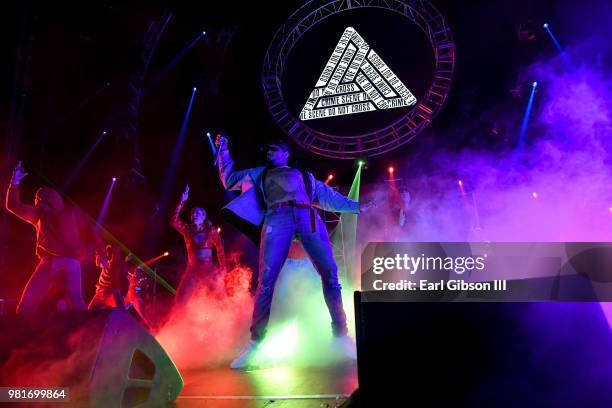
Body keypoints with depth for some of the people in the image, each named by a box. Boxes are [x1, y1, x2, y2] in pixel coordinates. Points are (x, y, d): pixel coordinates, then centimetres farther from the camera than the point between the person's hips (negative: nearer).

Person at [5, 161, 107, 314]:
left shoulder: (72, 212, 11)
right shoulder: (39, 215, 22)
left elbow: (91, 230, 2)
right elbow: (13, 206, 21)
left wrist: (101, 254, -9)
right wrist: (15, 183, 10)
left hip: (70, 263, -5)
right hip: (48, 263, 5)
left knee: (75, 301, -22)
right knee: (26, 303, -4)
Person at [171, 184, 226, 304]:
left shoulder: (211, 230, -1)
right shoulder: (187, 230, 4)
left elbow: (220, 249, -1)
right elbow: (174, 221, -13)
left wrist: (222, 268, -7)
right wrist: (182, 201, -18)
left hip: (209, 270, -2)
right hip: (193, 270, 2)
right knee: (180, 300, -4)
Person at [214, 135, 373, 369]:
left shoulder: (304, 176, 36)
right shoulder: (260, 174, 36)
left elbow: (330, 197, 34)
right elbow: (229, 180, 34)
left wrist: (356, 207, 31)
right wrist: (223, 151, 30)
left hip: (309, 219, 1)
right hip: (278, 218, -1)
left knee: (330, 274, -11)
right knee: (266, 280, -14)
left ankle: (341, 335, -5)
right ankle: (255, 342, -11)